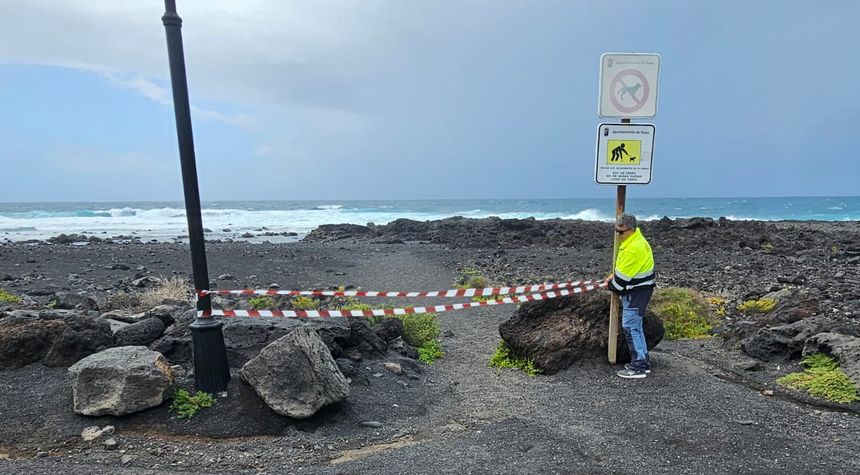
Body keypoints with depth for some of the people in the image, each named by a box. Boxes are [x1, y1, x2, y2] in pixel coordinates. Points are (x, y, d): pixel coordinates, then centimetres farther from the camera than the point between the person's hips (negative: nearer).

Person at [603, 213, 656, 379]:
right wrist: (613, 276, 8)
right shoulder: (635, 239, 6)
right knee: (635, 326, 18)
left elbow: (623, 277, -21)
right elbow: (625, 266, 19)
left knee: (630, 327, -6)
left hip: (636, 292, -11)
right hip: (638, 289, 11)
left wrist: (611, 285, -3)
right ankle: (643, 362, 27)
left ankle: (638, 367, 1)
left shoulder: (633, 249, -27)